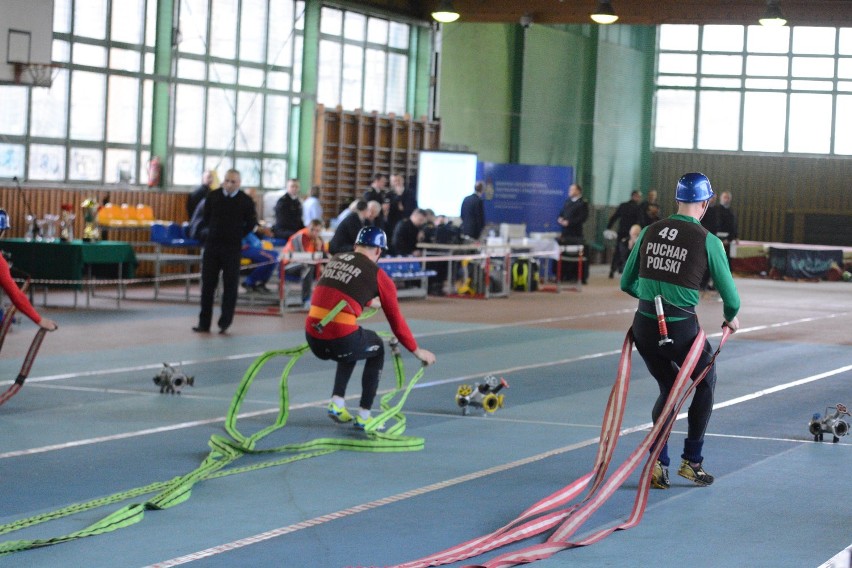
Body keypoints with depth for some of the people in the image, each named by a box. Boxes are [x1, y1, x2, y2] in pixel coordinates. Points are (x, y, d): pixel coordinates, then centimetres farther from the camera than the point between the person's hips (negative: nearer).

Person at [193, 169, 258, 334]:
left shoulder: (246, 201, -3)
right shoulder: (213, 196, 2)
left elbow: (251, 224, 5)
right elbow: (206, 219, 11)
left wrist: (237, 236, 3)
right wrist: (214, 232, 6)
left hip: (232, 248, -2)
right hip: (212, 245, 2)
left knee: (230, 286, -1)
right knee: (207, 285, 4)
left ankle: (225, 322, 6)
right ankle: (204, 323, 10)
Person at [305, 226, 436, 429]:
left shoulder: (334, 260, 17)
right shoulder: (379, 276, 3)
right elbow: (396, 322, 10)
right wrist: (417, 351, 25)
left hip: (313, 340, 5)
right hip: (342, 340, -5)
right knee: (377, 348, 26)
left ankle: (337, 402, 24)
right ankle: (363, 416, 22)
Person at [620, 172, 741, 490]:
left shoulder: (650, 232, 7)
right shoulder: (708, 241, -5)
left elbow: (627, 283, 16)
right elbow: (730, 296, 1)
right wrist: (731, 318, 23)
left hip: (643, 325, 4)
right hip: (680, 329, -4)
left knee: (668, 389, 23)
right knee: (705, 383, 21)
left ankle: (658, 463, 13)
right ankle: (691, 461, 21)